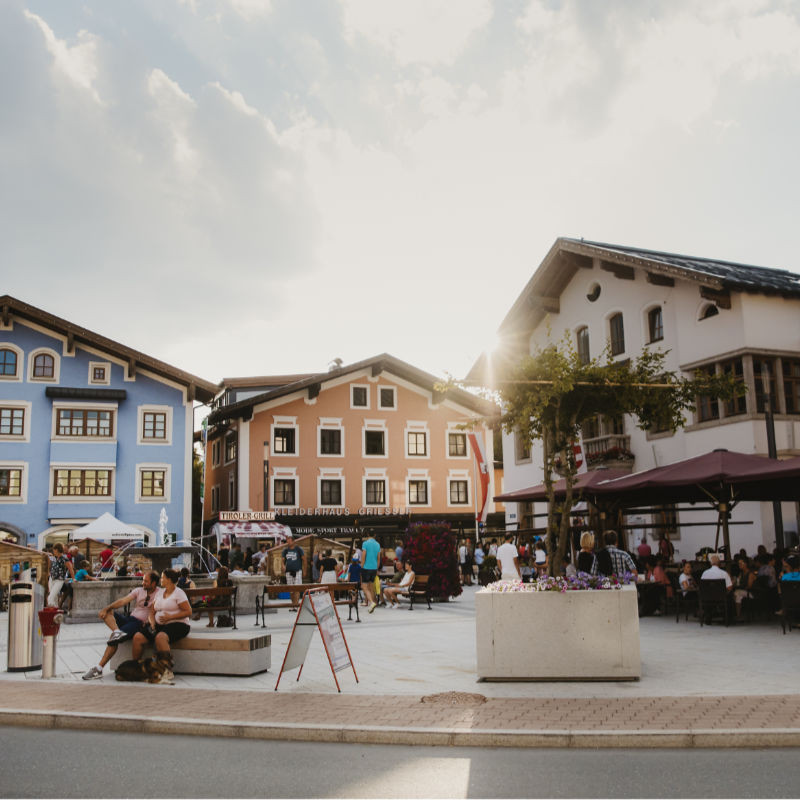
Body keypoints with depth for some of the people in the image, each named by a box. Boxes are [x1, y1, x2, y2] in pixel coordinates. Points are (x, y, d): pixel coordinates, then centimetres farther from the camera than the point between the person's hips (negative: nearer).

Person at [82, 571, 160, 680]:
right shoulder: (139, 590, 13)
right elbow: (123, 601, 4)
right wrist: (107, 608, -10)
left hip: (140, 623, -7)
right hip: (129, 617, 7)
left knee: (114, 640, -25)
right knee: (104, 613, -13)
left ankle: (99, 668, -18)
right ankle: (117, 632, -35)